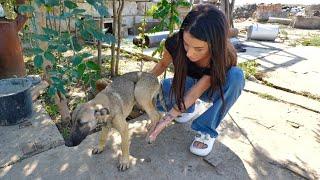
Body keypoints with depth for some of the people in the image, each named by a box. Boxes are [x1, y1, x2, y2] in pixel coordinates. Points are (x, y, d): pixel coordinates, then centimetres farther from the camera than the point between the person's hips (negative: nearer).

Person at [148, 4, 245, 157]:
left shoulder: (226, 57, -36)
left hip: (211, 89, -1)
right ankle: (188, 107, 4)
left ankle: (207, 131, -20)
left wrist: (168, 118, -39)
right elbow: (163, 64, -7)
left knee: (236, 76, -37)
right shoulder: (175, 43, -30)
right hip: (187, 83, 2)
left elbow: (195, 92, -33)